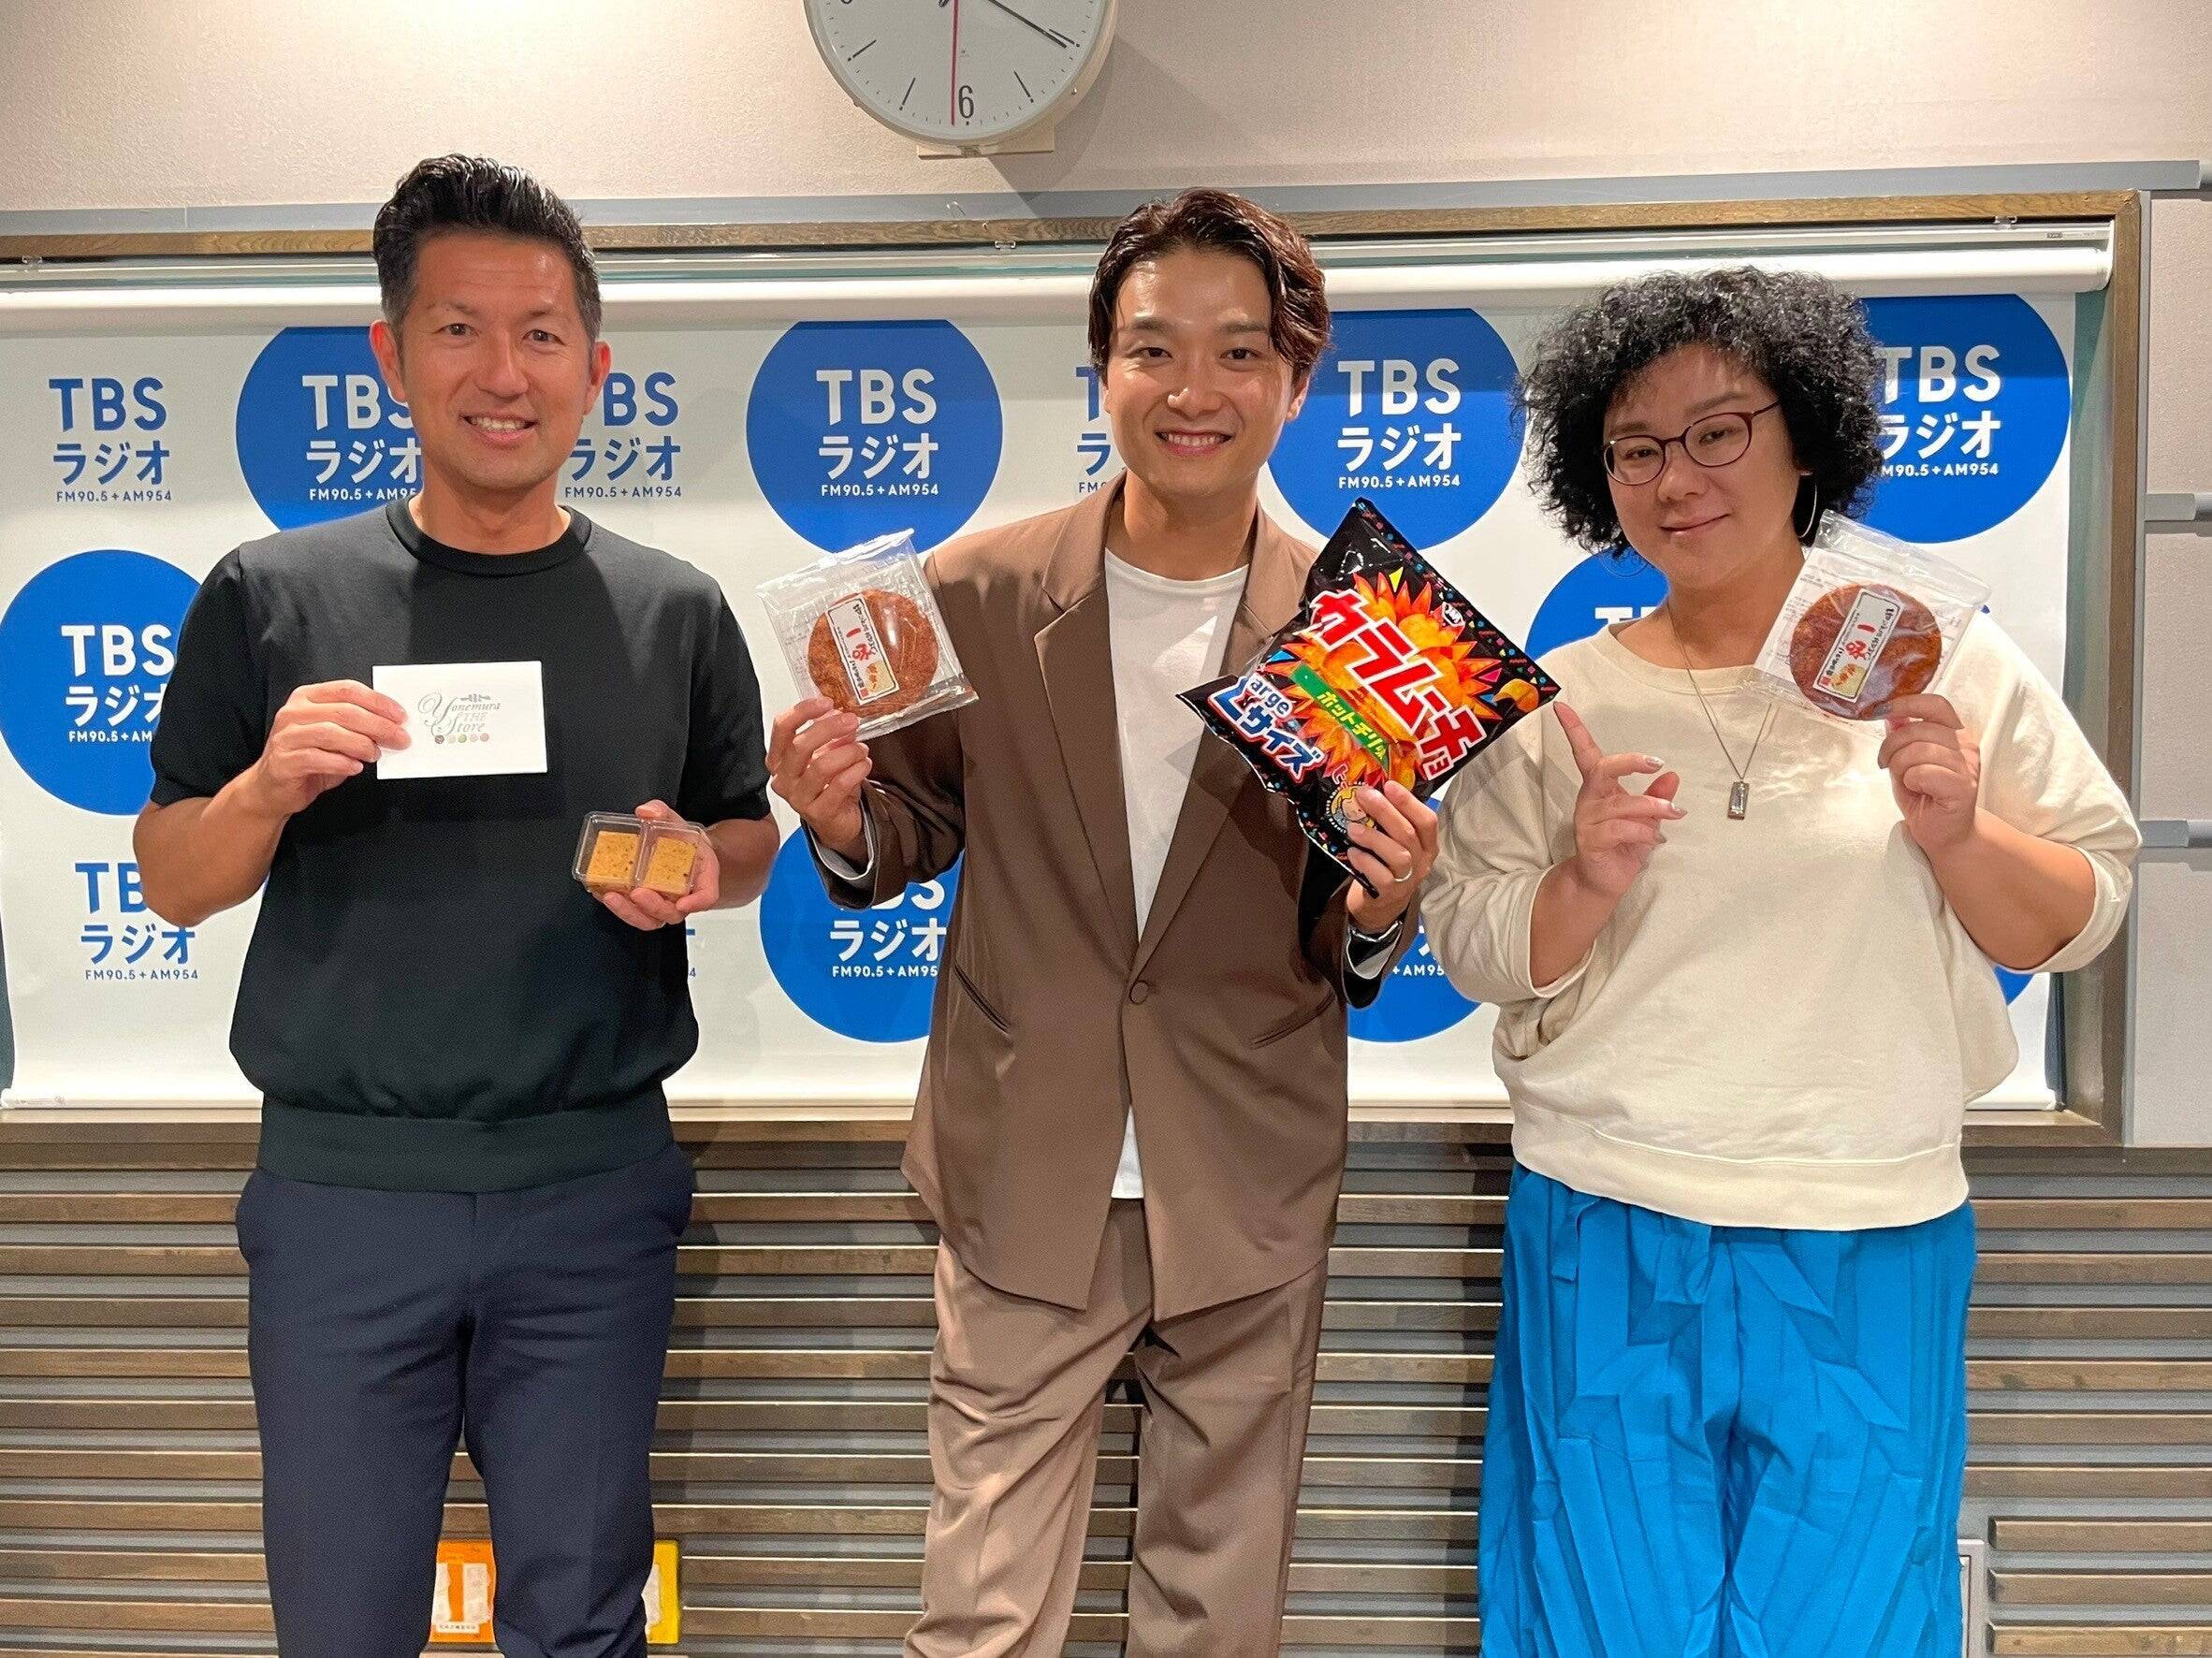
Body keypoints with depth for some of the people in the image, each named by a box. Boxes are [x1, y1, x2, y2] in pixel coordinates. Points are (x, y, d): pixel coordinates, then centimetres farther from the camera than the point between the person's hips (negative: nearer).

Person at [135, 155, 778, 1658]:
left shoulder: (674, 612, 2)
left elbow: (747, 834, 13)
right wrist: (268, 786, -16)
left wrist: (697, 873, -10)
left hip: (593, 1189, 1)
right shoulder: (271, 598, 0)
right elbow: (173, 884, 5)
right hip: (344, 1186, 0)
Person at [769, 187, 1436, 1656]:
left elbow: (1347, 957, 1)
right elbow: (917, 833, 5)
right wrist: (846, 816, -16)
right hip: (1025, 1189, 0)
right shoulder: (978, 594, -6)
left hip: (1252, 1202, 1)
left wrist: (1376, 915, -21)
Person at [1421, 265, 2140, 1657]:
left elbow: (2076, 924, 3)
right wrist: (1584, 882, -18)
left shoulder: (1941, 656, -1)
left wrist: (1956, 833, -16)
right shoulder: (1565, 700, 0)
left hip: (1870, 1250, 0)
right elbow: (1478, 955, 1)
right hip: (1609, 1243, 1)